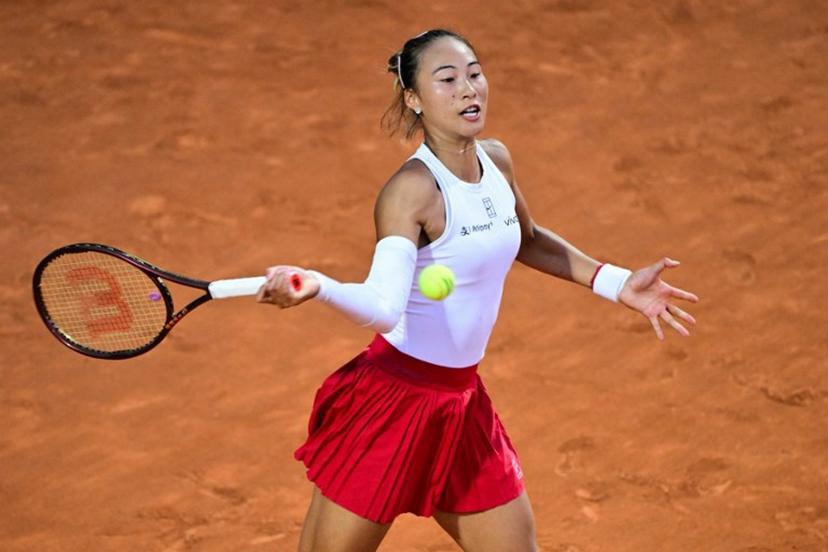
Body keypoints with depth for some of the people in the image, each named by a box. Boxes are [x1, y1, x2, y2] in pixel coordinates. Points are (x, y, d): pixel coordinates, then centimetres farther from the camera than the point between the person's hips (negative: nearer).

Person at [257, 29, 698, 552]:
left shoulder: (496, 160, 3)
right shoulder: (412, 189, -19)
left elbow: (525, 239, 25)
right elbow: (384, 307, -34)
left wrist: (617, 283, 22)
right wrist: (316, 286, -52)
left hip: (461, 403, 7)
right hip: (394, 397, -7)